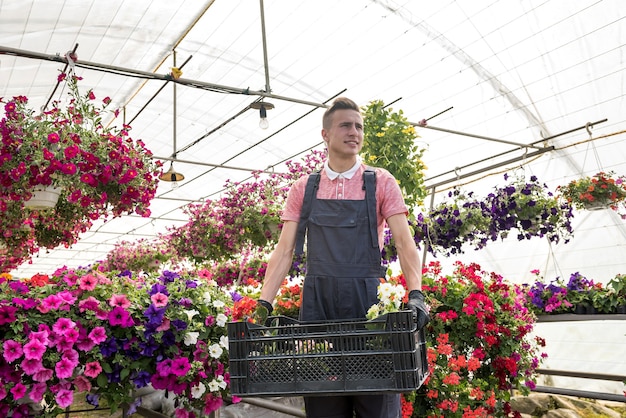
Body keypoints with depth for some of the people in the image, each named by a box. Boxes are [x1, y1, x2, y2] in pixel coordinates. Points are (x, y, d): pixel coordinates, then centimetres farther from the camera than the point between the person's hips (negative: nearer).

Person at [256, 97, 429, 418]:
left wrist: (416, 293, -19)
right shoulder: (303, 189, 10)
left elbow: (404, 241, -4)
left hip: (368, 299, -1)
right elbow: (284, 250, 6)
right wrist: (264, 302, -5)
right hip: (317, 302, 2)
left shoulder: (380, 183, 5)